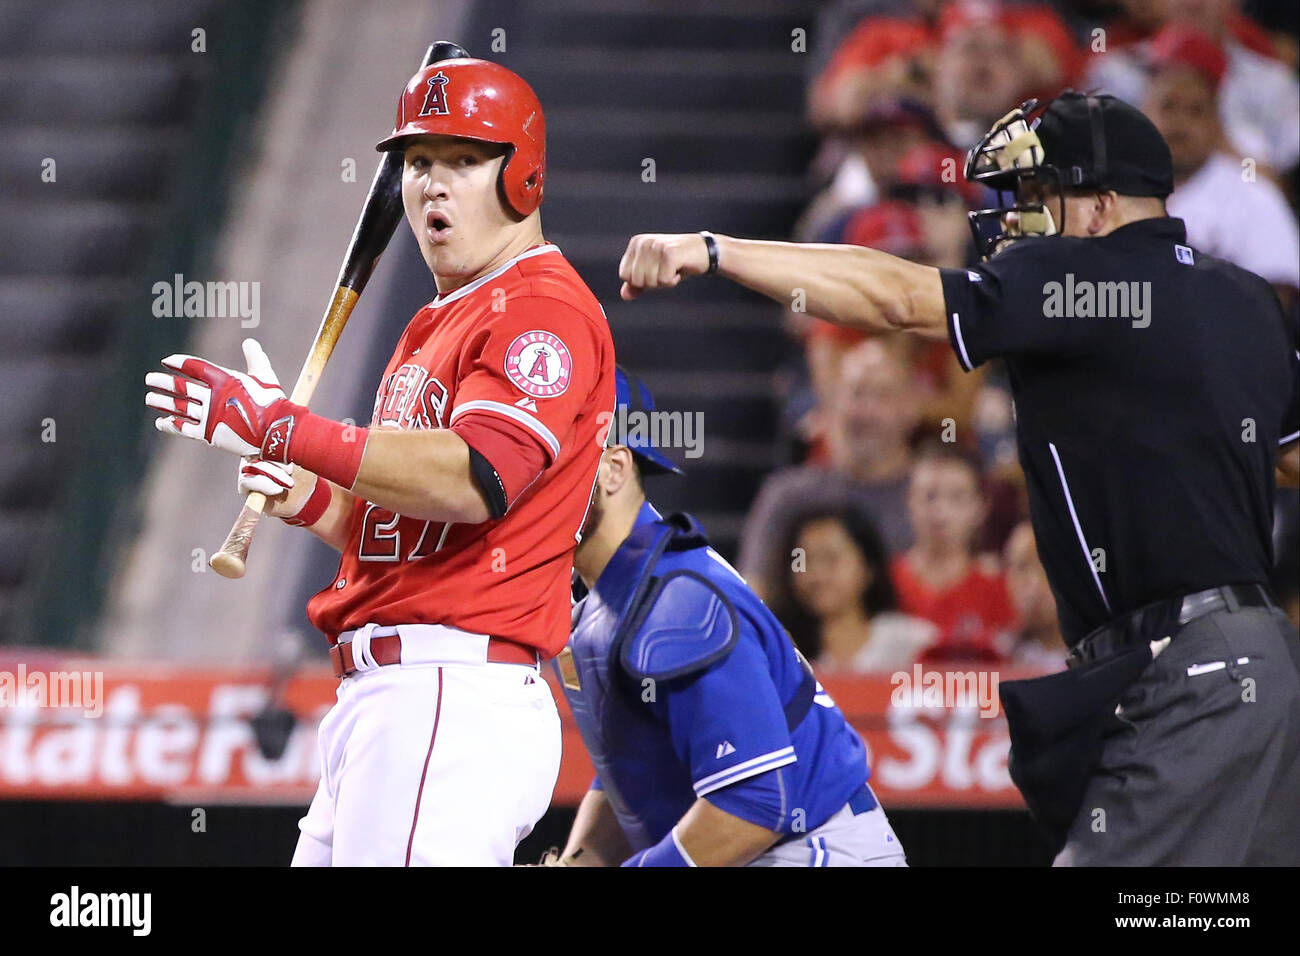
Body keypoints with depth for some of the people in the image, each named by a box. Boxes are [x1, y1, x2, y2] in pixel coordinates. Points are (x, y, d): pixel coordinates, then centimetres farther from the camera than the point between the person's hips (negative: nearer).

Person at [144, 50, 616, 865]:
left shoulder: (545, 308, -7)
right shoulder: (434, 330, 26)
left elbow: (472, 485, -23)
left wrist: (282, 428, -23)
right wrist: (310, 499, 6)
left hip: (458, 698, -10)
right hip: (378, 702, 10)